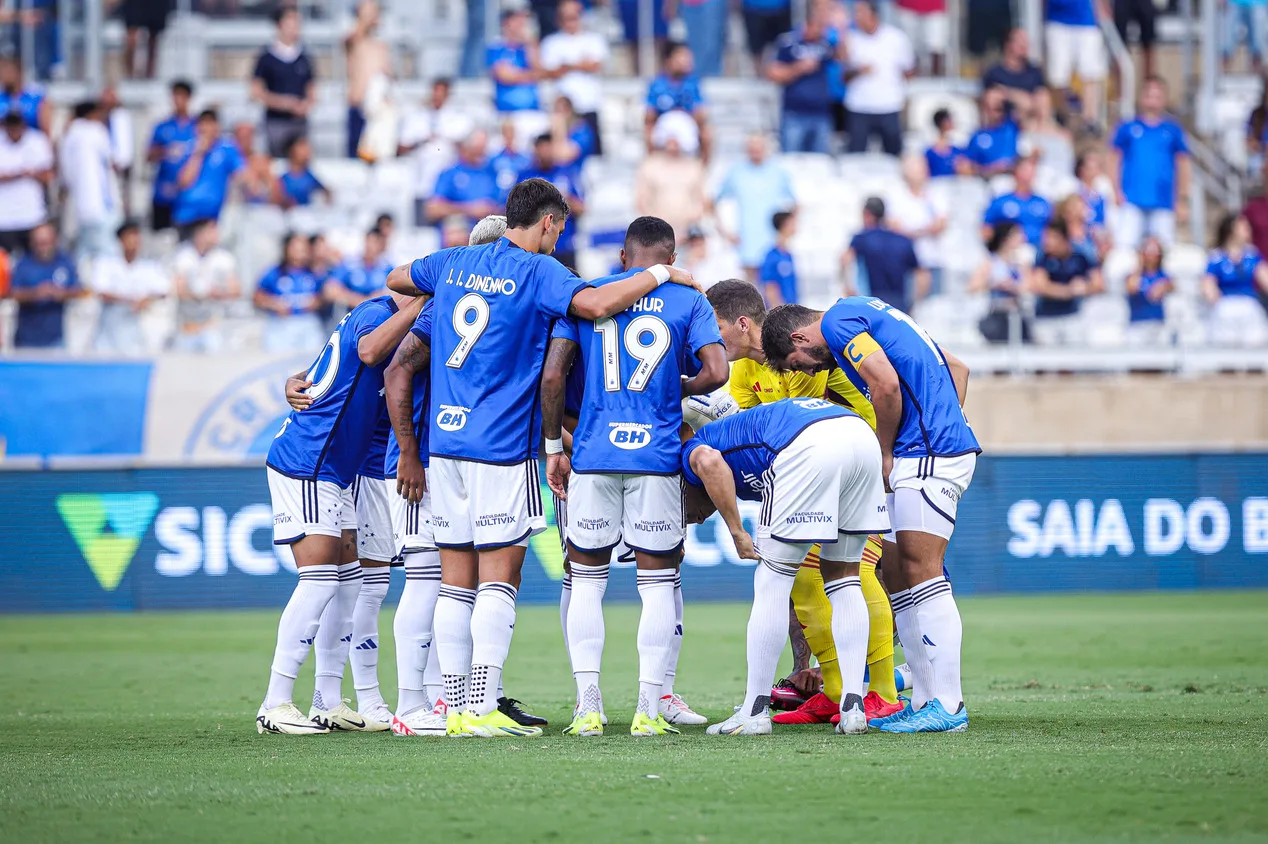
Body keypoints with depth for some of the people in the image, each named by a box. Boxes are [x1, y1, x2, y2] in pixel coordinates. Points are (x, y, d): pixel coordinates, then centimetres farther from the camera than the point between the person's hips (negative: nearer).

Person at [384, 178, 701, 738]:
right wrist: (659, 274, -9)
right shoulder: (536, 271, -6)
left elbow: (396, 280, 32)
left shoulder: (454, 263, 13)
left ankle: (456, 708, 7)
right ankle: (482, 709, -10)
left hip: (445, 440, 6)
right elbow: (596, 304, -23)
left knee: (455, 581, 8)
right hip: (501, 446, -6)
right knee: (499, 579, -4)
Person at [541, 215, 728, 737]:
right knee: (657, 582, 6)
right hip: (656, 456, -1)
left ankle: (588, 709, 3)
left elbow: (552, 376, 1)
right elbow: (715, 372, -6)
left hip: (592, 455, 1)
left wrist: (554, 448, 11)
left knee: (587, 581, 10)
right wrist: (675, 389, 14)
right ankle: (648, 710, 0)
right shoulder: (688, 302, 7)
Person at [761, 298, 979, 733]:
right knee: (896, 574, 10)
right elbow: (956, 368, 25)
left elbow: (886, 384, -19)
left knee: (921, 574, -11)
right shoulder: (865, 315, 24)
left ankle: (948, 707, -13)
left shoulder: (837, 322, -5)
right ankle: (925, 701, 10)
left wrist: (884, 454, -6)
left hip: (928, 453, -10)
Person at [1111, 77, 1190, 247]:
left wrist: (1183, 199, 6)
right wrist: (1117, 191, -1)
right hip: (1132, 202, -1)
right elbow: (1116, 159, 8)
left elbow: (1182, 164, 12)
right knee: (1124, 245, -11)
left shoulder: (1173, 130, 9)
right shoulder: (1128, 128, 7)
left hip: (1163, 202, 1)